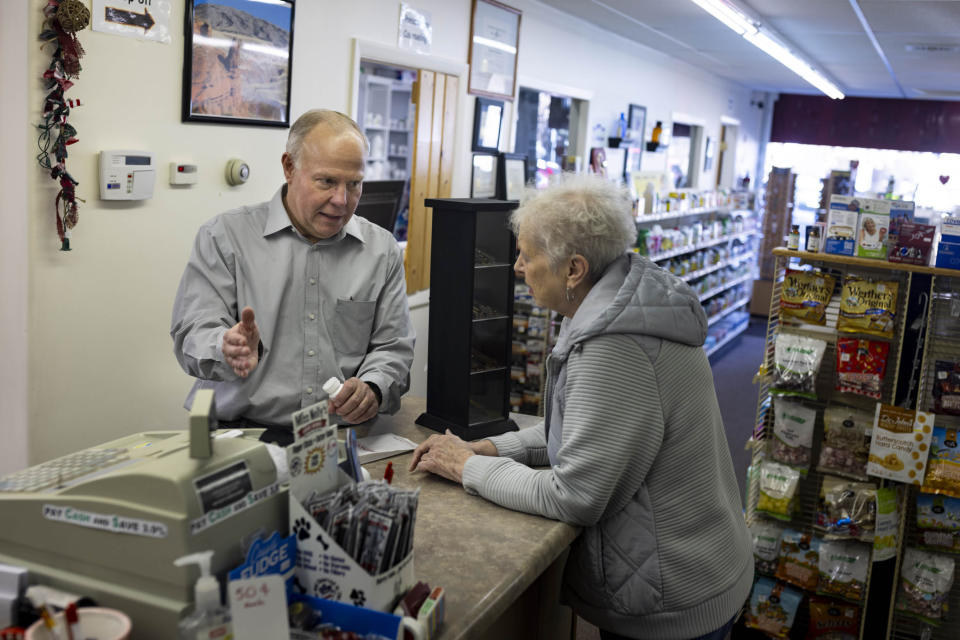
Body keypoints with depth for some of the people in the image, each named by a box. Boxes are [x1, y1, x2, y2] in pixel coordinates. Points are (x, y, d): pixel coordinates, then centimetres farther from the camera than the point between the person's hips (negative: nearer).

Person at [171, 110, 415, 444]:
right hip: (243, 429, -3)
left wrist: (372, 388, -11)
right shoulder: (225, 236, 3)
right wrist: (229, 349, -25)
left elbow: (393, 347, 11)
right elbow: (192, 337, -2)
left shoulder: (382, 250, 11)